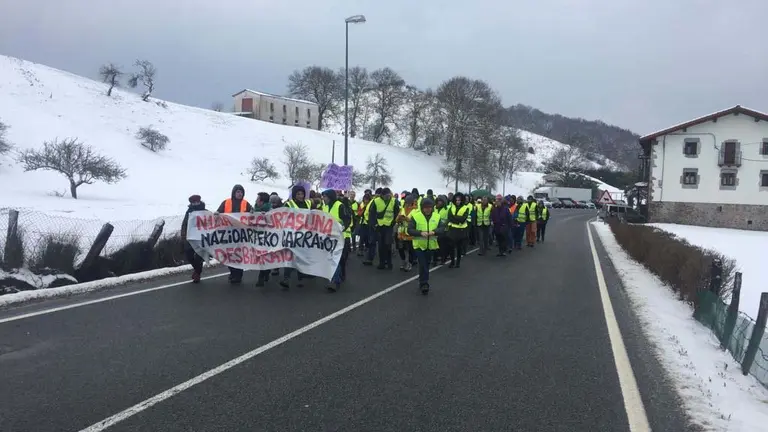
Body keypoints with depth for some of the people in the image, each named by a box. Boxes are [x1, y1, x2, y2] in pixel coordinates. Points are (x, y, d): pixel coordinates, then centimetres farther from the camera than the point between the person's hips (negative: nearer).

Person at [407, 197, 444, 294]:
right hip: (419, 244, -4)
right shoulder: (415, 215, -11)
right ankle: (424, 284, 0)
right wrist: (420, 233, -28)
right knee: (422, 265, -8)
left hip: (431, 245, 4)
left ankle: (423, 283, 30)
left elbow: (442, 228, -2)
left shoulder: (436, 216, -1)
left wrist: (434, 231, -23)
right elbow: (410, 230, -12)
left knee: (426, 265, 15)